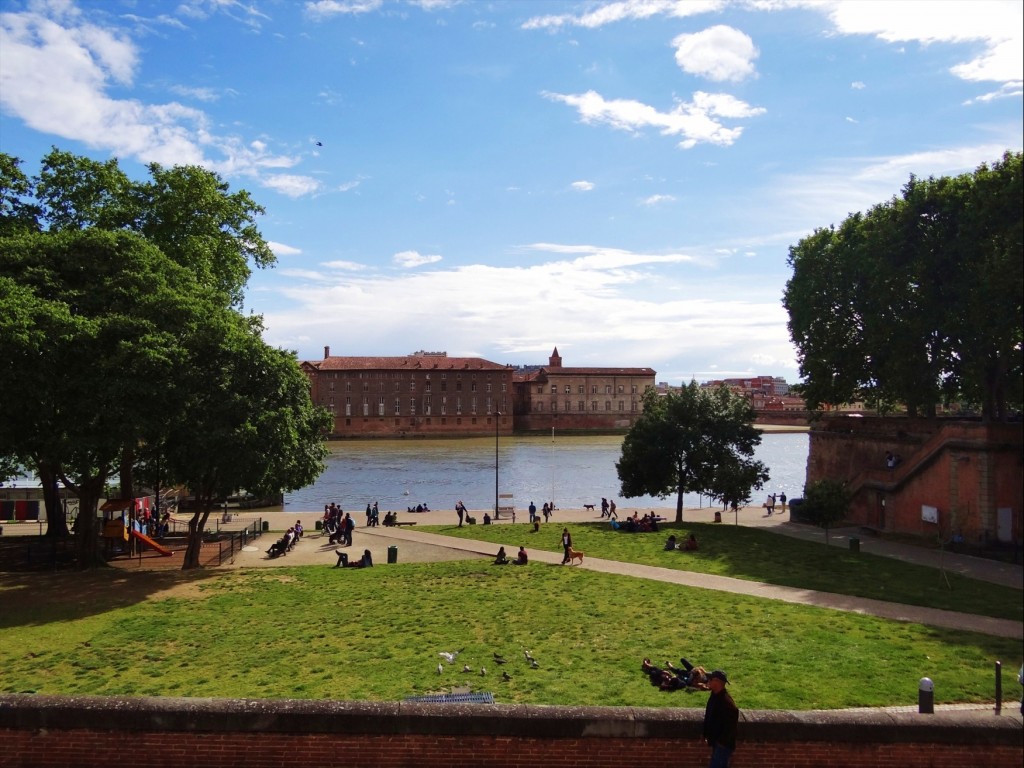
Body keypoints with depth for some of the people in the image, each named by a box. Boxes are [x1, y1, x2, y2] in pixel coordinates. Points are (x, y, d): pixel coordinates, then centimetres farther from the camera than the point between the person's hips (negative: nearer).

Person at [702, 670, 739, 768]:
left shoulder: (726, 702, -28)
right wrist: (706, 734, 15)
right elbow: (709, 717, 14)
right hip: (716, 740, 10)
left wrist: (722, 742, -19)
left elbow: (730, 726, -24)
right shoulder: (714, 695, 2)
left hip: (723, 743, -10)